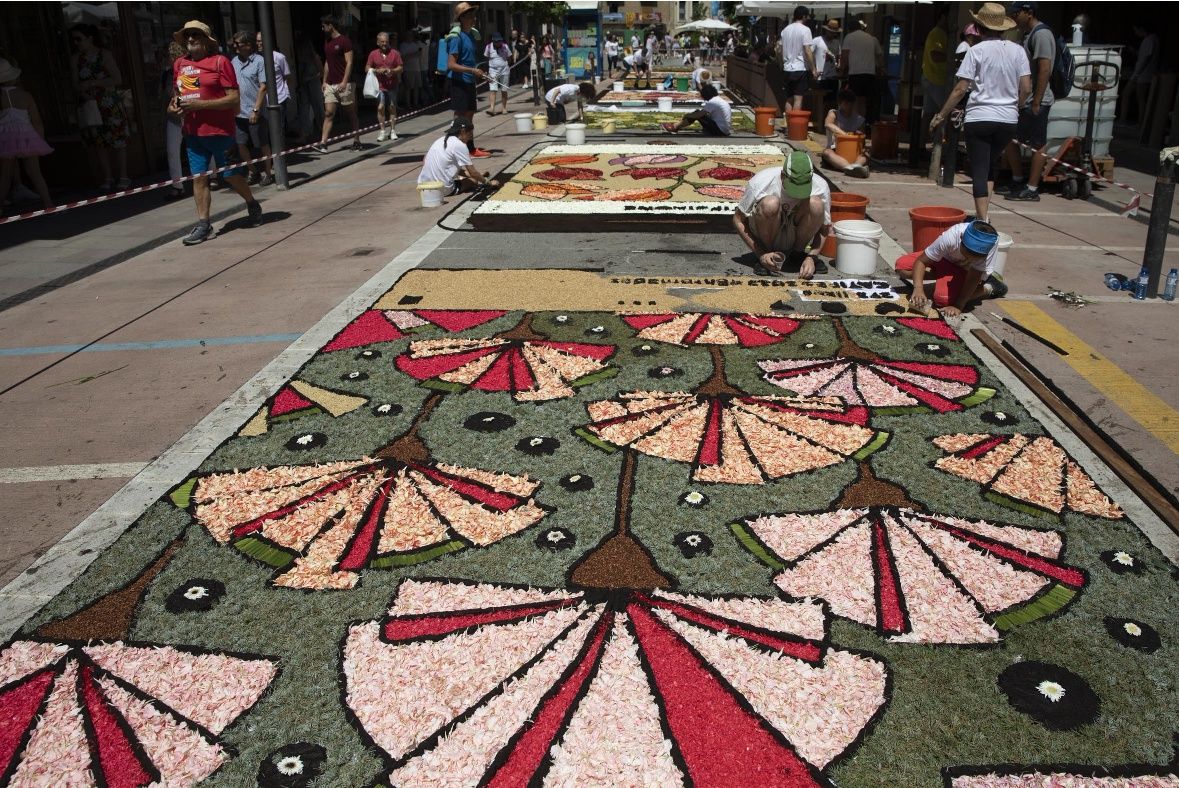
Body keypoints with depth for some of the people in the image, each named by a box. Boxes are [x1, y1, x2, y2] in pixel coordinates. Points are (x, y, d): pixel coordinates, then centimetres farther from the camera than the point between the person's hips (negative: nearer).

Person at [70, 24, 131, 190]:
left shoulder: (105, 55, -3)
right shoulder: (76, 59, 7)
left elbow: (117, 79, -10)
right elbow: (76, 84, 6)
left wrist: (93, 83, -16)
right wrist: (82, 89, -15)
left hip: (110, 105, -4)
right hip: (89, 106, 4)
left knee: (118, 141, -3)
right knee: (99, 144, 4)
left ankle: (123, 178, 4)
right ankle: (107, 178, 11)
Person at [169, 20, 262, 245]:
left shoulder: (220, 61, -7)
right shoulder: (179, 64, 11)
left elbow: (234, 99, -13)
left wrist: (200, 104, -19)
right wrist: (174, 105, 3)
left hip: (220, 131, -5)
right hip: (193, 132, 5)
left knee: (231, 175, 5)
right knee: (198, 178, 2)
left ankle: (252, 204, 32)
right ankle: (203, 225, 5)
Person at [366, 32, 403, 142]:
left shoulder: (395, 53, 5)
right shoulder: (373, 54, 6)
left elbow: (401, 68, 4)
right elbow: (367, 68, 7)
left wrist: (392, 71, -15)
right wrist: (377, 71, -12)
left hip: (392, 85, 0)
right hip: (379, 86, 0)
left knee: (392, 107, 4)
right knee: (380, 107, -8)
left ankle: (392, 131, 14)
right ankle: (383, 131, -2)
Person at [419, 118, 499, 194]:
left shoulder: (442, 140, 14)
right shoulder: (460, 145, -10)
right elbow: (472, 172, -7)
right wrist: (489, 183, 10)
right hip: (444, 190, -7)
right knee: (474, 180, 18)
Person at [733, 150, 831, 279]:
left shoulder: (820, 187, -19)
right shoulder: (760, 182, -24)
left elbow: (824, 229, -6)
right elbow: (738, 220, -13)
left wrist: (810, 257, -22)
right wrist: (761, 254, -20)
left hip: (796, 234, 2)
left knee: (815, 204, -27)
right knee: (770, 203, -33)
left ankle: (797, 253, -4)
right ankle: (767, 256, -11)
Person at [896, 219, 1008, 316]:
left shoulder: (991, 243, -39)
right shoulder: (950, 238, -38)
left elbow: (973, 277, -30)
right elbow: (921, 261, -29)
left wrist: (958, 306, -32)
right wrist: (918, 288, -44)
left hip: (968, 271, -2)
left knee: (943, 298, -30)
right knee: (902, 266, -16)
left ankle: (989, 288, -5)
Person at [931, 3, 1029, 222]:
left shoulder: (977, 50, -5)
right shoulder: (1017, 50, 5)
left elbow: (960, 89, -9)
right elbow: (1026, 89, 1)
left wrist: (940, 116, 0)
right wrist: (1012, 108, 19)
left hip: (979, 117, -4)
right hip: (1008, 121, 4)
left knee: (979, 171, 0)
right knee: (990, 165, 21)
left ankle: (982, 220, -8)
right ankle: (982, 214, 17)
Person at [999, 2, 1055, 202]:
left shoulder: (1041, 34, -13)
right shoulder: (1028, 34, 17)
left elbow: (1045, 69, -20)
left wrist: (1036, 102, -23)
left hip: (1035, 102, -10)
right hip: (1023, 101, 10)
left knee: (1037, 145, -4)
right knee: (1009, 139, 15)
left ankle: (1032, 189, 0)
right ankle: (1017, 181, 27)